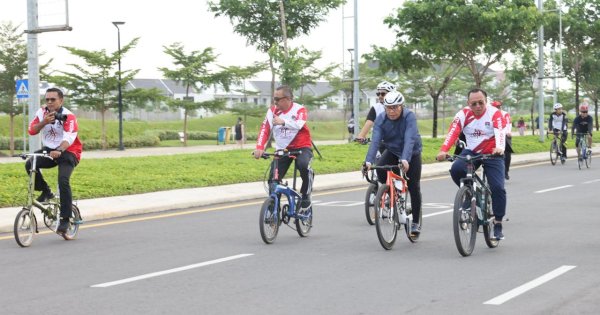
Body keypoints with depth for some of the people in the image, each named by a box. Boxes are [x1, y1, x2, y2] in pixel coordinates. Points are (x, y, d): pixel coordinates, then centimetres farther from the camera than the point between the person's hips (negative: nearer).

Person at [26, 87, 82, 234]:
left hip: (68, 152, -5)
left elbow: (69, 137, -29)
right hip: (49, 150, 5)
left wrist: (59, 151, -47)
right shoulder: (42, 112, 0)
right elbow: (32, 130, -8)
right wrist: (44, 122, -26)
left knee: (63, 181, -24)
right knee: (30, 164, -22)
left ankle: (65, 219, -15)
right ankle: (46, 192, 1)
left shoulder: (68, 116, -16)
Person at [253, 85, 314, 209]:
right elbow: (265, 129, -11)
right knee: (273, 179, -10)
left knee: (303, 165, -34)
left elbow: (298, 124, -33)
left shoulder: (299, 110, -12)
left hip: (302, 147, -3)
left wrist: (283, 122, -52)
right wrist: (259, 147, -27)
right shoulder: (273, 111, -3)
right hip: (282, 149, 4)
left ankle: (305, 195, -10)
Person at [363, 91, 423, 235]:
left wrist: (405, 159, -55)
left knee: (413, 188, -5)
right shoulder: (381, 119, -19)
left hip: (412, 153, -2)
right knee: (380, 169, -27)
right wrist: (368, 161, -44)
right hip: (392, 151, 3)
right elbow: (375, 141, -29)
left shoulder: (409, 116, -28)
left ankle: (416, 222, 10)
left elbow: (409, 139, -40)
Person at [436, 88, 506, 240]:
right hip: (471, 152, 2)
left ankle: (498, 224, 1)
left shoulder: (494, 113, -16)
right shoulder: (463, 115, -11)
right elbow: (453, 132, -25)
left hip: (492, 154, -2)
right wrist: (443, 150, -42)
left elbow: (500, 132, -32)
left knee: (498, 188, -14)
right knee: (456, 170, -27)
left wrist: (499, 148, -54)